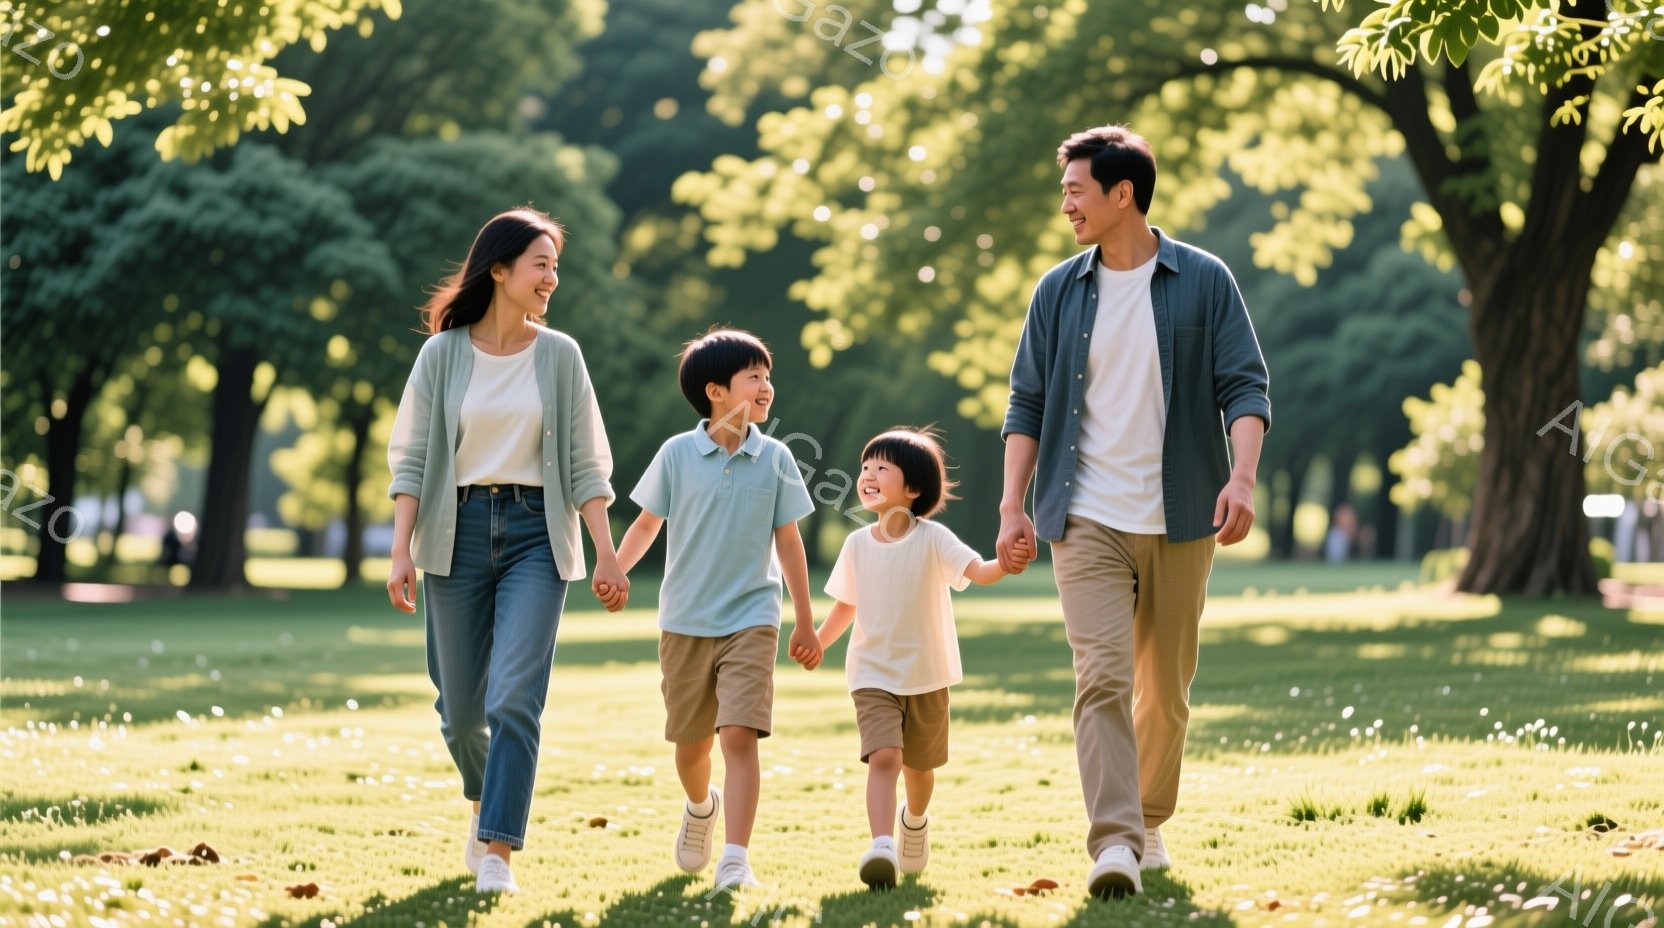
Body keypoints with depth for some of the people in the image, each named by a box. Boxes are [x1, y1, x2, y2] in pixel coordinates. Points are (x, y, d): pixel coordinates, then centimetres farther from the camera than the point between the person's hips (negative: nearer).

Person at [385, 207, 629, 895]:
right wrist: (402, 550, -7)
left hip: (536, 534, 0)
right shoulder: (443, 354, 2)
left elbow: (586, 463, 5)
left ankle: (496, 852, -12)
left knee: (515, 698, -14)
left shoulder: (559, 355, 4)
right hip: (459, 531, 1)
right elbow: (412, 459, 2)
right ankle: (484, 799, 38)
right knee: (460, 706, 7)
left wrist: (607, 556, -1)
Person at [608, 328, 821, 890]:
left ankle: (736, 860, -17)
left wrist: (805, 623, 7)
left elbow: (788, 542, 4)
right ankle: (701, 808, 45)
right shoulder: (677, 454, -4)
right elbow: (647, 523, 5)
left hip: (750, 620, -1)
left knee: (739, 735, -16)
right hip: (685, 622, 1)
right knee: (690, 742, 13)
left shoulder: (775, 459, -1)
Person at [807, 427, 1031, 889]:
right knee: (883, 756, -21)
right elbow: (846, 604, 11)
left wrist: (1005, 566, -47)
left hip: (926, 674, 0)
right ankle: (881, 848, -32)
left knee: (919, 765, 16)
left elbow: (976, 570, -26)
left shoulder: (932, 539, -12)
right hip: (873, 674, 0)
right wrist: (819, 641, -1)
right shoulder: (857, 544, -1)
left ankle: (914, 821, 47)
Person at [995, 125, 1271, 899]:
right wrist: (1013, 504, 1)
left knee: (1165, 686, 9)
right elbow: (1027, 404, 10)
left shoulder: (1204, 283, 0)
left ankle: (1150, 823, 27)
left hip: (1179, 518, 0)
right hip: (1087, 518, 0)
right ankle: (1113, 842, -20)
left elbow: (1244, 387, -3)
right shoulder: (1058, 292, 7)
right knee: (1103, 675, -14)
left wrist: (1241, 476, -18)